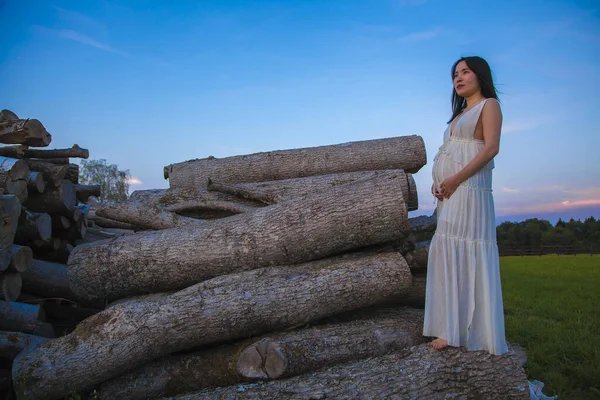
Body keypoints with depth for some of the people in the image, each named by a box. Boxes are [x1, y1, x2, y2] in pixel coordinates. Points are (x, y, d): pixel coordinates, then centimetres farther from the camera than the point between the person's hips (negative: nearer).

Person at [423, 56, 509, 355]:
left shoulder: (489, 105, 3)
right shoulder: (461, 114, 26)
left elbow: (491, 148, -11)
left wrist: (455, 179, -18)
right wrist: (437, 183, 4)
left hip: (468, 191, -8)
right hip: (450, 195, 8)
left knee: (467, 256, -10)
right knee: (448, 256, 5)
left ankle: (477, 333, -3)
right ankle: (454, 330, 9)